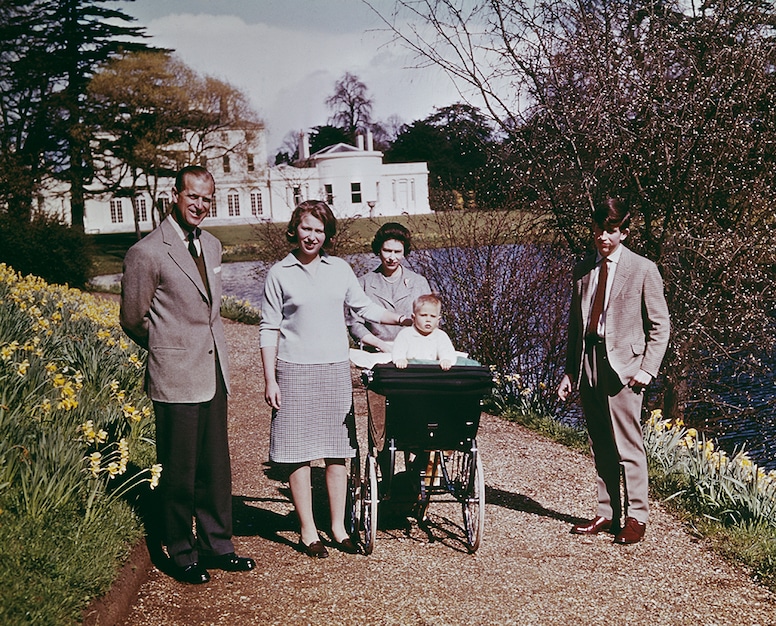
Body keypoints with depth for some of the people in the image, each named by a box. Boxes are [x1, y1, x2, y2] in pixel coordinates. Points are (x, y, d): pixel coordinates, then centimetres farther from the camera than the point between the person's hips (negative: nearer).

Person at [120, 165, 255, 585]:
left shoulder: (212, 246, 11)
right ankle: (182, 555, 20)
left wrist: (197, 345, 11)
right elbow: (133, 320, -4)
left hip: (214, 375, 7)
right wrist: (170, 350, 8)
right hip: (176, 378, -6)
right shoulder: (147, 253, -12)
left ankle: (217, 545, 28)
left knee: (216, 467, 14)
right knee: (179, 472, 4)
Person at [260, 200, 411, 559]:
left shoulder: (340, 269, 7)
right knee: (298, 454, 0)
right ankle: (308, 533, 11)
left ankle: (338, 527, 19)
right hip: (295, 371, -3)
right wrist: (270, 380, -5)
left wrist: (401, 320, 1)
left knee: (338, 452, 7)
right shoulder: (279, 274, -1)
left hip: (335, 370, 3)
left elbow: (363, 307, 15)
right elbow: (269, 330, 0)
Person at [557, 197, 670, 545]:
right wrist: (570, 371, 12)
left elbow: (659, 326, -1)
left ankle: (636, 517, 7)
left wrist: (648, 369, -10)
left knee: (628, 446, -4)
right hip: (588, 363, 5)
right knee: (600, 447, 11)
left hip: (622, 366, -5)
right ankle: (607, 514, 20)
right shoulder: (583, 271, 12)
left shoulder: (643, 270, -2)